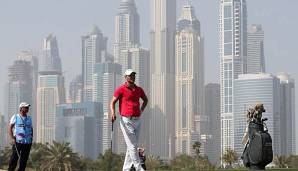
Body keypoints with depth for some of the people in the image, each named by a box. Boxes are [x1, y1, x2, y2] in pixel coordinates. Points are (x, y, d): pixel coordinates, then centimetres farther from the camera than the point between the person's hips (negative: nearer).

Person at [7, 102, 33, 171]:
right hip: (17, 141, -4)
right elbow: (10, 128, -1)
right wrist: (12, 138, -11)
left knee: (24, 160, 3)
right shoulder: (15, 117, 2)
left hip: (27, 142, 4)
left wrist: (31, 138, 9)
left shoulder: (29, 118, 15)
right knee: (14, 158, -6)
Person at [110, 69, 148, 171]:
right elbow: (112, 102, -4)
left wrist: (141, 110, 17)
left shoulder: (138, 90, 12)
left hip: (137, 120, 6)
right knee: (132, 146, -9)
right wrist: (113, 113, -21)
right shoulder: (121, 89, -3)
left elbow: (145, 99, 30)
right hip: (126, 120, -6)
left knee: (132, 146, 9)